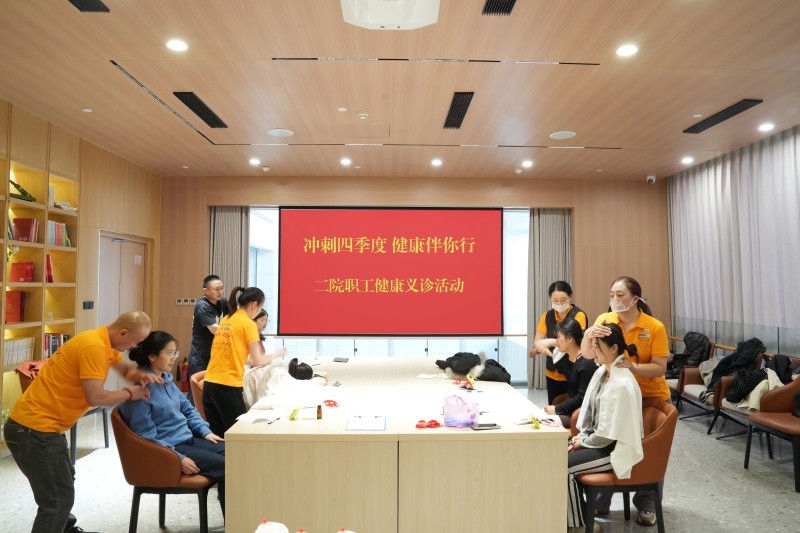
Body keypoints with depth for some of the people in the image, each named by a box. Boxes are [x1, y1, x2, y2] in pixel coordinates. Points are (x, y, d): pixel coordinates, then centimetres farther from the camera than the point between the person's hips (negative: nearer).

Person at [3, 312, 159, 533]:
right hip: (33, 430, -11)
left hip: (42, 424, 11)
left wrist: (141, 376, 0)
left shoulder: (104, 342, 7)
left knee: (64, 481, 26)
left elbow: (126, 370, 21)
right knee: (58, 497, -6)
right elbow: (95, 397, -28)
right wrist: (130, 393, -13)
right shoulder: (94, 347, -24)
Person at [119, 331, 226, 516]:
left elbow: (186, 408, 19)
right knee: (225, 466, -19)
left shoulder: (166, 378, 8)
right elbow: (147, 437, -20)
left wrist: (205, 431, 6)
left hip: (187, 439, 9)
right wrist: (178, 458, -23)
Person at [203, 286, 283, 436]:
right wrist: (275, 355, 10)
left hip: (210, 384, 7)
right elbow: (258, 361, -7)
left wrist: (248, 360, 26)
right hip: (228, 386, -7)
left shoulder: (225, 320, 14)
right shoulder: (248, 324, -7)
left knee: (217, 436, 15)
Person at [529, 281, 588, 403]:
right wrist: (546, 350, -22)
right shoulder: (547, 316, 4)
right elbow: (537, 341, -1)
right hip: (552, 374, 5)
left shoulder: (578, 315, -10)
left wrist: (550, 342, -32)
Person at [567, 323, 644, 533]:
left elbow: (609, 433, -23)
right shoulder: (601, 372, 4)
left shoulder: (621, 384, -26)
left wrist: (583, 442, -10)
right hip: (597, 437, 9)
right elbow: (589, 410, 12)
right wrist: (580, 437, 0)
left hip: (616, 447, -9)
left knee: (563, 466, -20)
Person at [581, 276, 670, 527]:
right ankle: (600, 502, 23)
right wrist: (589, 333, -39)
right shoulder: (604, 320, -11)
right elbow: (586, 353, -19)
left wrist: (633, 366, -34)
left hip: (651, 398, -1)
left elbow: (660, 368, -16)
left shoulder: (655, 327, -16)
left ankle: (646, 504, 32)